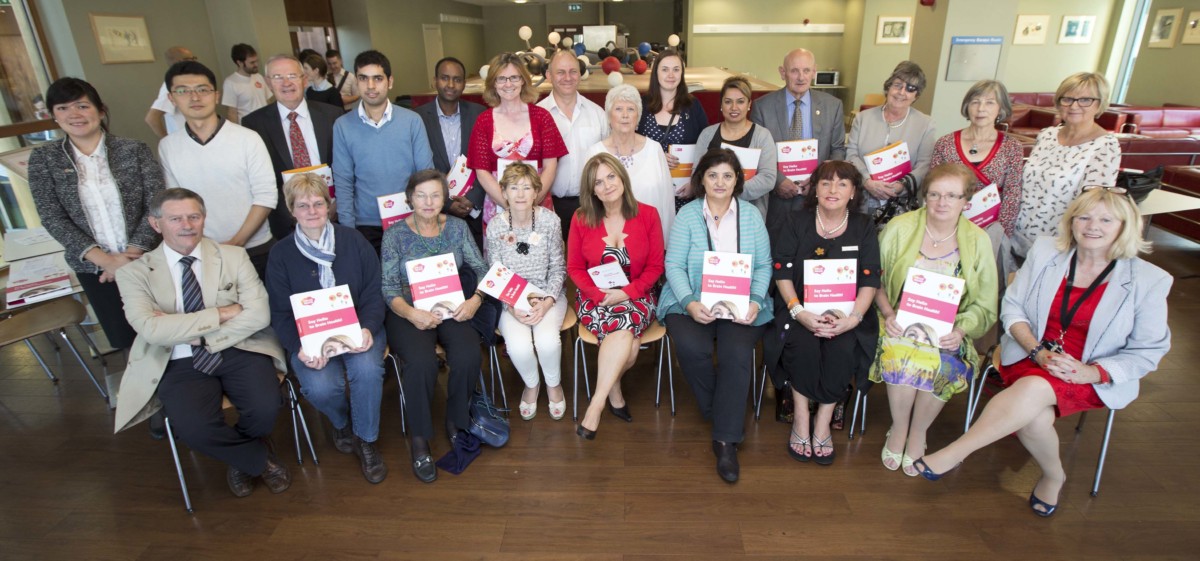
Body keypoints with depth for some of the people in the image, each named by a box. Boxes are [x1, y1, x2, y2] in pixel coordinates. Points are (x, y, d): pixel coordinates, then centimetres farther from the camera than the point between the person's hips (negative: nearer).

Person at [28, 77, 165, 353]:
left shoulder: (134, 149, -4)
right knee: (123, 339, 10)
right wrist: (107, 260, -17)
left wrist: (134, 253, -18)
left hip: (146, 259, -1)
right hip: (93, 267, 2)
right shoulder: (43, 158, 0)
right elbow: (53, 219, -5)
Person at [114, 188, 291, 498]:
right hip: (181, 364, 0)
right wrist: (223, 313, -13)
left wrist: (190, 332, -12)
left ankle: (239, 453, 14)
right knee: (194, 429, -28)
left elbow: (259, 314, -6)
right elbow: (152, 329, -14)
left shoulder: (233, 256, 4)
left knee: (265, 407, -25)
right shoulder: (134, 273, 2)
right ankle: (260, 458, 5)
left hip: (239, 351, 1)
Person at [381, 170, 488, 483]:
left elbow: (480, 269, 5)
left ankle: (456, 422, 2)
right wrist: (411, 314, -23)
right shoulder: (395, 234, 1)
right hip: (409, 312, -2)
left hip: (451, 308, 2)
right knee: (421, 363, -31)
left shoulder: (457, 227, 7)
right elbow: (389, 289, -4)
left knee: (468, 357, -27)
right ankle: (418, 439, -9)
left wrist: (475, 299, -15)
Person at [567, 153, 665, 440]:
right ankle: (613, 392, -9)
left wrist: (626, 292, -17)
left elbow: (655, 266, -1)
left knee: (622, 332, -32)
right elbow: (575, 268, 2)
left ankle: (596, 404, -14)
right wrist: (602, 294, -15)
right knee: (626, 338, -31)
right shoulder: (582, 219, -1)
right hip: (594, 298, 0)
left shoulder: (648, 214, -2)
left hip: (636, 296, 1)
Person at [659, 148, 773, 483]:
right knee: (691, 347, -30)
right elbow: (674, 265, -3)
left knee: (737, 353, -26)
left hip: (742, 307, 1)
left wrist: (755, 301, -12)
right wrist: (690, 303, -18)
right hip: (692, 304, -1)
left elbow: (763, 266, 5)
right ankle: (716, 410, 1)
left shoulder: (751, 215, 9)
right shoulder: (687, 214, 4)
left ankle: (726, 441, -13)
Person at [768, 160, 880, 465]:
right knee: (803, 344, -31)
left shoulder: (863, 227, 8)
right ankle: (801, 418, -11)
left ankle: (823, 423, -8)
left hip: (845, 312, 1)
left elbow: (870, 279, 0)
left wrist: (852, 318, -17)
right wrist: (799, 312, -18)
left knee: (843, 350, -29)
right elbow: (782, 271, -3)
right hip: (800, 308, -1)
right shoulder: (795, 221, 5)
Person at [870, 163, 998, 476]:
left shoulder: (978, 241, 4)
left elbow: (985, 306, 5)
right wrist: (887, 313, -15)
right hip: (901, 321, -1)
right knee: (903, 355, -33)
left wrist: (961, 329, -14)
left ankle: (918, 432, -3)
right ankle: (898, 427, -6)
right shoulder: (899, 228, 0)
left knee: (945, 364, -30)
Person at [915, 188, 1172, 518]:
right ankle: (1054, 475, 3)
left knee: (1034, 389, -35)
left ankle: (953, 454, -26)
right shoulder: (1045, 252, 1)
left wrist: (1090, 372, -18)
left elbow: (1147, 351, -1)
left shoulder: (1148, 281, -3)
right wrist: (1037, 351, -14)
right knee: (1034, 418, -29)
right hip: (1031, 357, 2)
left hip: (1095, 379, -2)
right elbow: (1012, 306, 2)